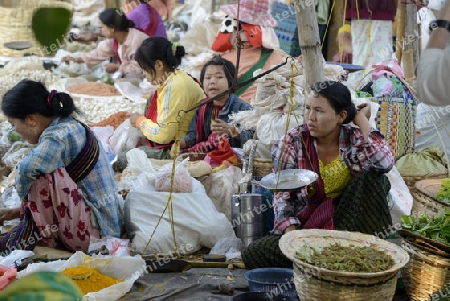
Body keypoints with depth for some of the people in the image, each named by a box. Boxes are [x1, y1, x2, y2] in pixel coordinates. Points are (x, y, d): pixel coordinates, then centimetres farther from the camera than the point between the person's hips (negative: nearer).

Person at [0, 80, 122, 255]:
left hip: (93, 232, -10)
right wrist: (18, 212, 15)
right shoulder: (71, 127, 10)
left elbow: (28, 168, -38)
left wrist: (25, 198, -17)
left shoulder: (59, 137, -19)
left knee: (44, 175, -21)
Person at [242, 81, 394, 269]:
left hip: (348, 224, -1)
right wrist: (290, 230, -19)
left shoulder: (355, 139, -3)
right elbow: (282, 193, -2)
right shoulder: (294, 141, -2)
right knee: (252, 254, -23)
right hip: (305, 225, 2)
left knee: (372, 176, -24)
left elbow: (384, 163, -24)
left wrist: (362, 120, -14)